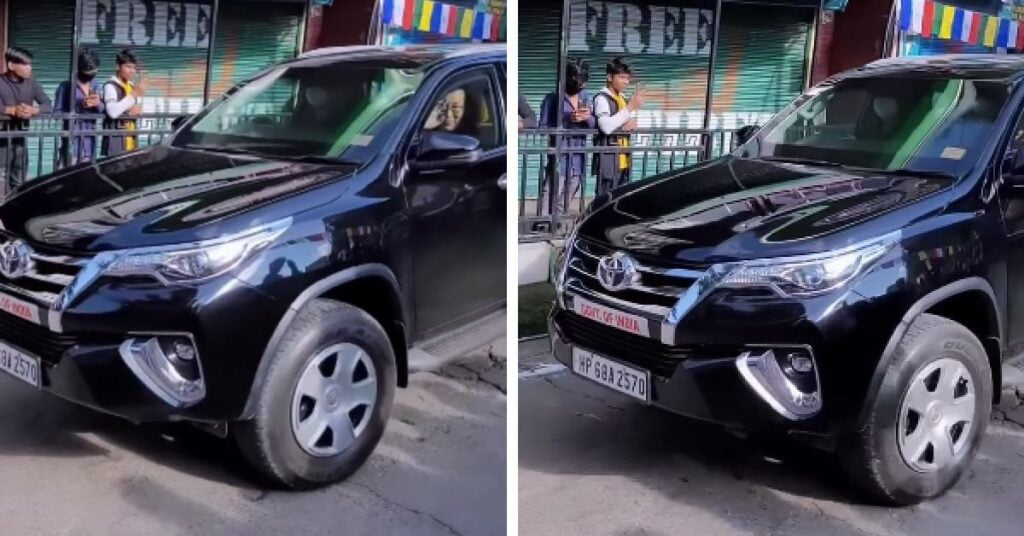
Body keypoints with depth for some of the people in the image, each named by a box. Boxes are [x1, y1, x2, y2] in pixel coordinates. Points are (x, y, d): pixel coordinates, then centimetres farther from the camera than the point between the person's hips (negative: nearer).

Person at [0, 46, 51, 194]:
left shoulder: (32, 83, 5)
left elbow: (48, 106, -1)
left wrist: (33, 110, -21)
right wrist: (12, 110, -32)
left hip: (21, 137, 4)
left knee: (19, 182, 12)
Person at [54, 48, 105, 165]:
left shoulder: (97, 88, 11)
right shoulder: (66, 87, -1)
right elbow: (57, 113, -5)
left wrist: (99, 104, -12)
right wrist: (79, 106, -15)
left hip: (89, 143, 4)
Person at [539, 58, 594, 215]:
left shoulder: (585, 98, 10)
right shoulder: (552, 99, -5)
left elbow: (595, 126, 10)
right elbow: (543, 129, -8)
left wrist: (589, 117, -13)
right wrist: (567, 120, -19)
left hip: (578, 162, 5)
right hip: (559, 161, -5)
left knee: (563, 207, 14)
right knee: (548, 205, -13)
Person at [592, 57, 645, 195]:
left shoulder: (623, 98, 17)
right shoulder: (601, 98, -10)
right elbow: (606, 126, -25)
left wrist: (632, 124, 2)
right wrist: (630, 107, -21)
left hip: (623, 158, 9)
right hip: (608, 157, -9)